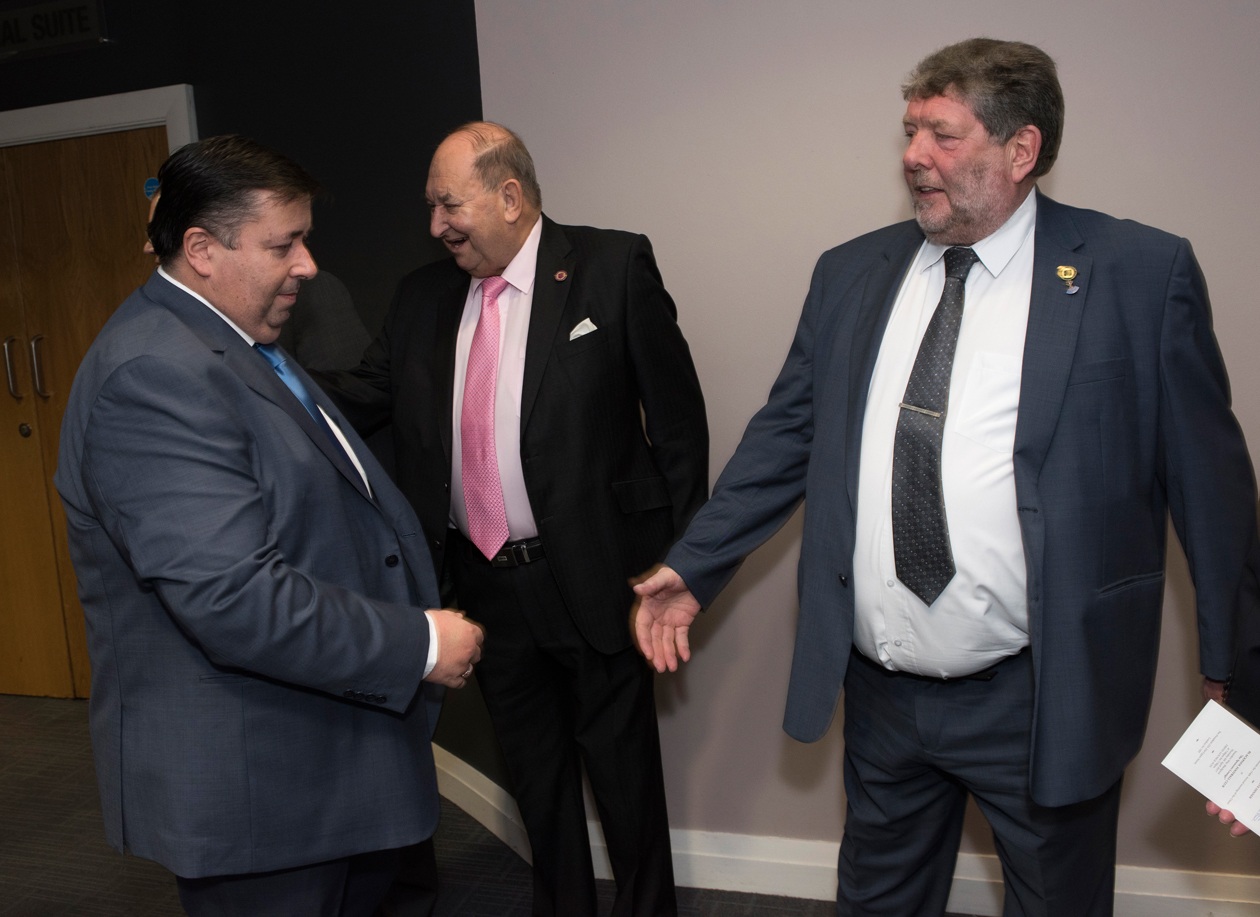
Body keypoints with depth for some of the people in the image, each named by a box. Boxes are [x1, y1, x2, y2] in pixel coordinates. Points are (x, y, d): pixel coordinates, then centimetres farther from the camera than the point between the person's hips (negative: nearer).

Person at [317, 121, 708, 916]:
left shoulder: (613, 265, -8)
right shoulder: (423, 297, 7)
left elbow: (677, 413, -8)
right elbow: (362, 397, 4)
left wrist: (681, 559, -8)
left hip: (592, 575, -4)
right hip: (484, 582, 5)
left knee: (622, 762, 12)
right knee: (533, 767, 20)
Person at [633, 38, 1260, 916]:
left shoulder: (1141, 273, -8)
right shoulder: (851, 274, 3)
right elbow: (786, 433, 7)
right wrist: (694, 568, 3)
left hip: (1041, 700, -3)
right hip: (879, 689, 4)